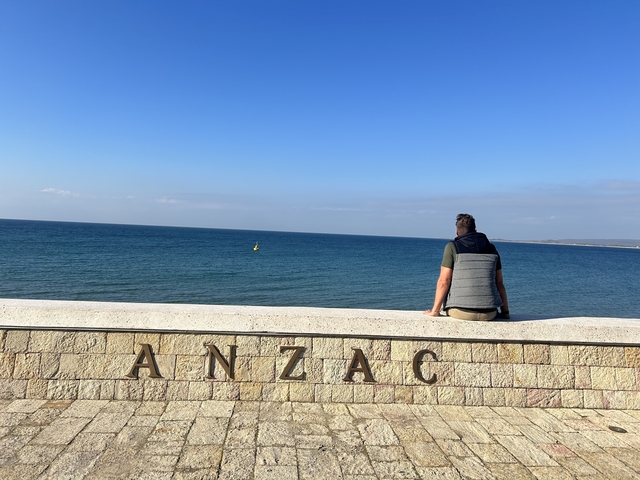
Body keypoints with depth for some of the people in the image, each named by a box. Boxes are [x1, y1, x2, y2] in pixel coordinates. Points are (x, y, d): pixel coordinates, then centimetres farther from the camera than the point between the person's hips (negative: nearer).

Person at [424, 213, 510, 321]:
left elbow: (444, 281, -3)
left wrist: (435, 311, 3)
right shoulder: (491, 248, 13)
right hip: (489, 314, 3)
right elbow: (499, 283, 14)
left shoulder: (452, 246, 2)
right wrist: (505, 312, 21)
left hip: (461, 312, -3)